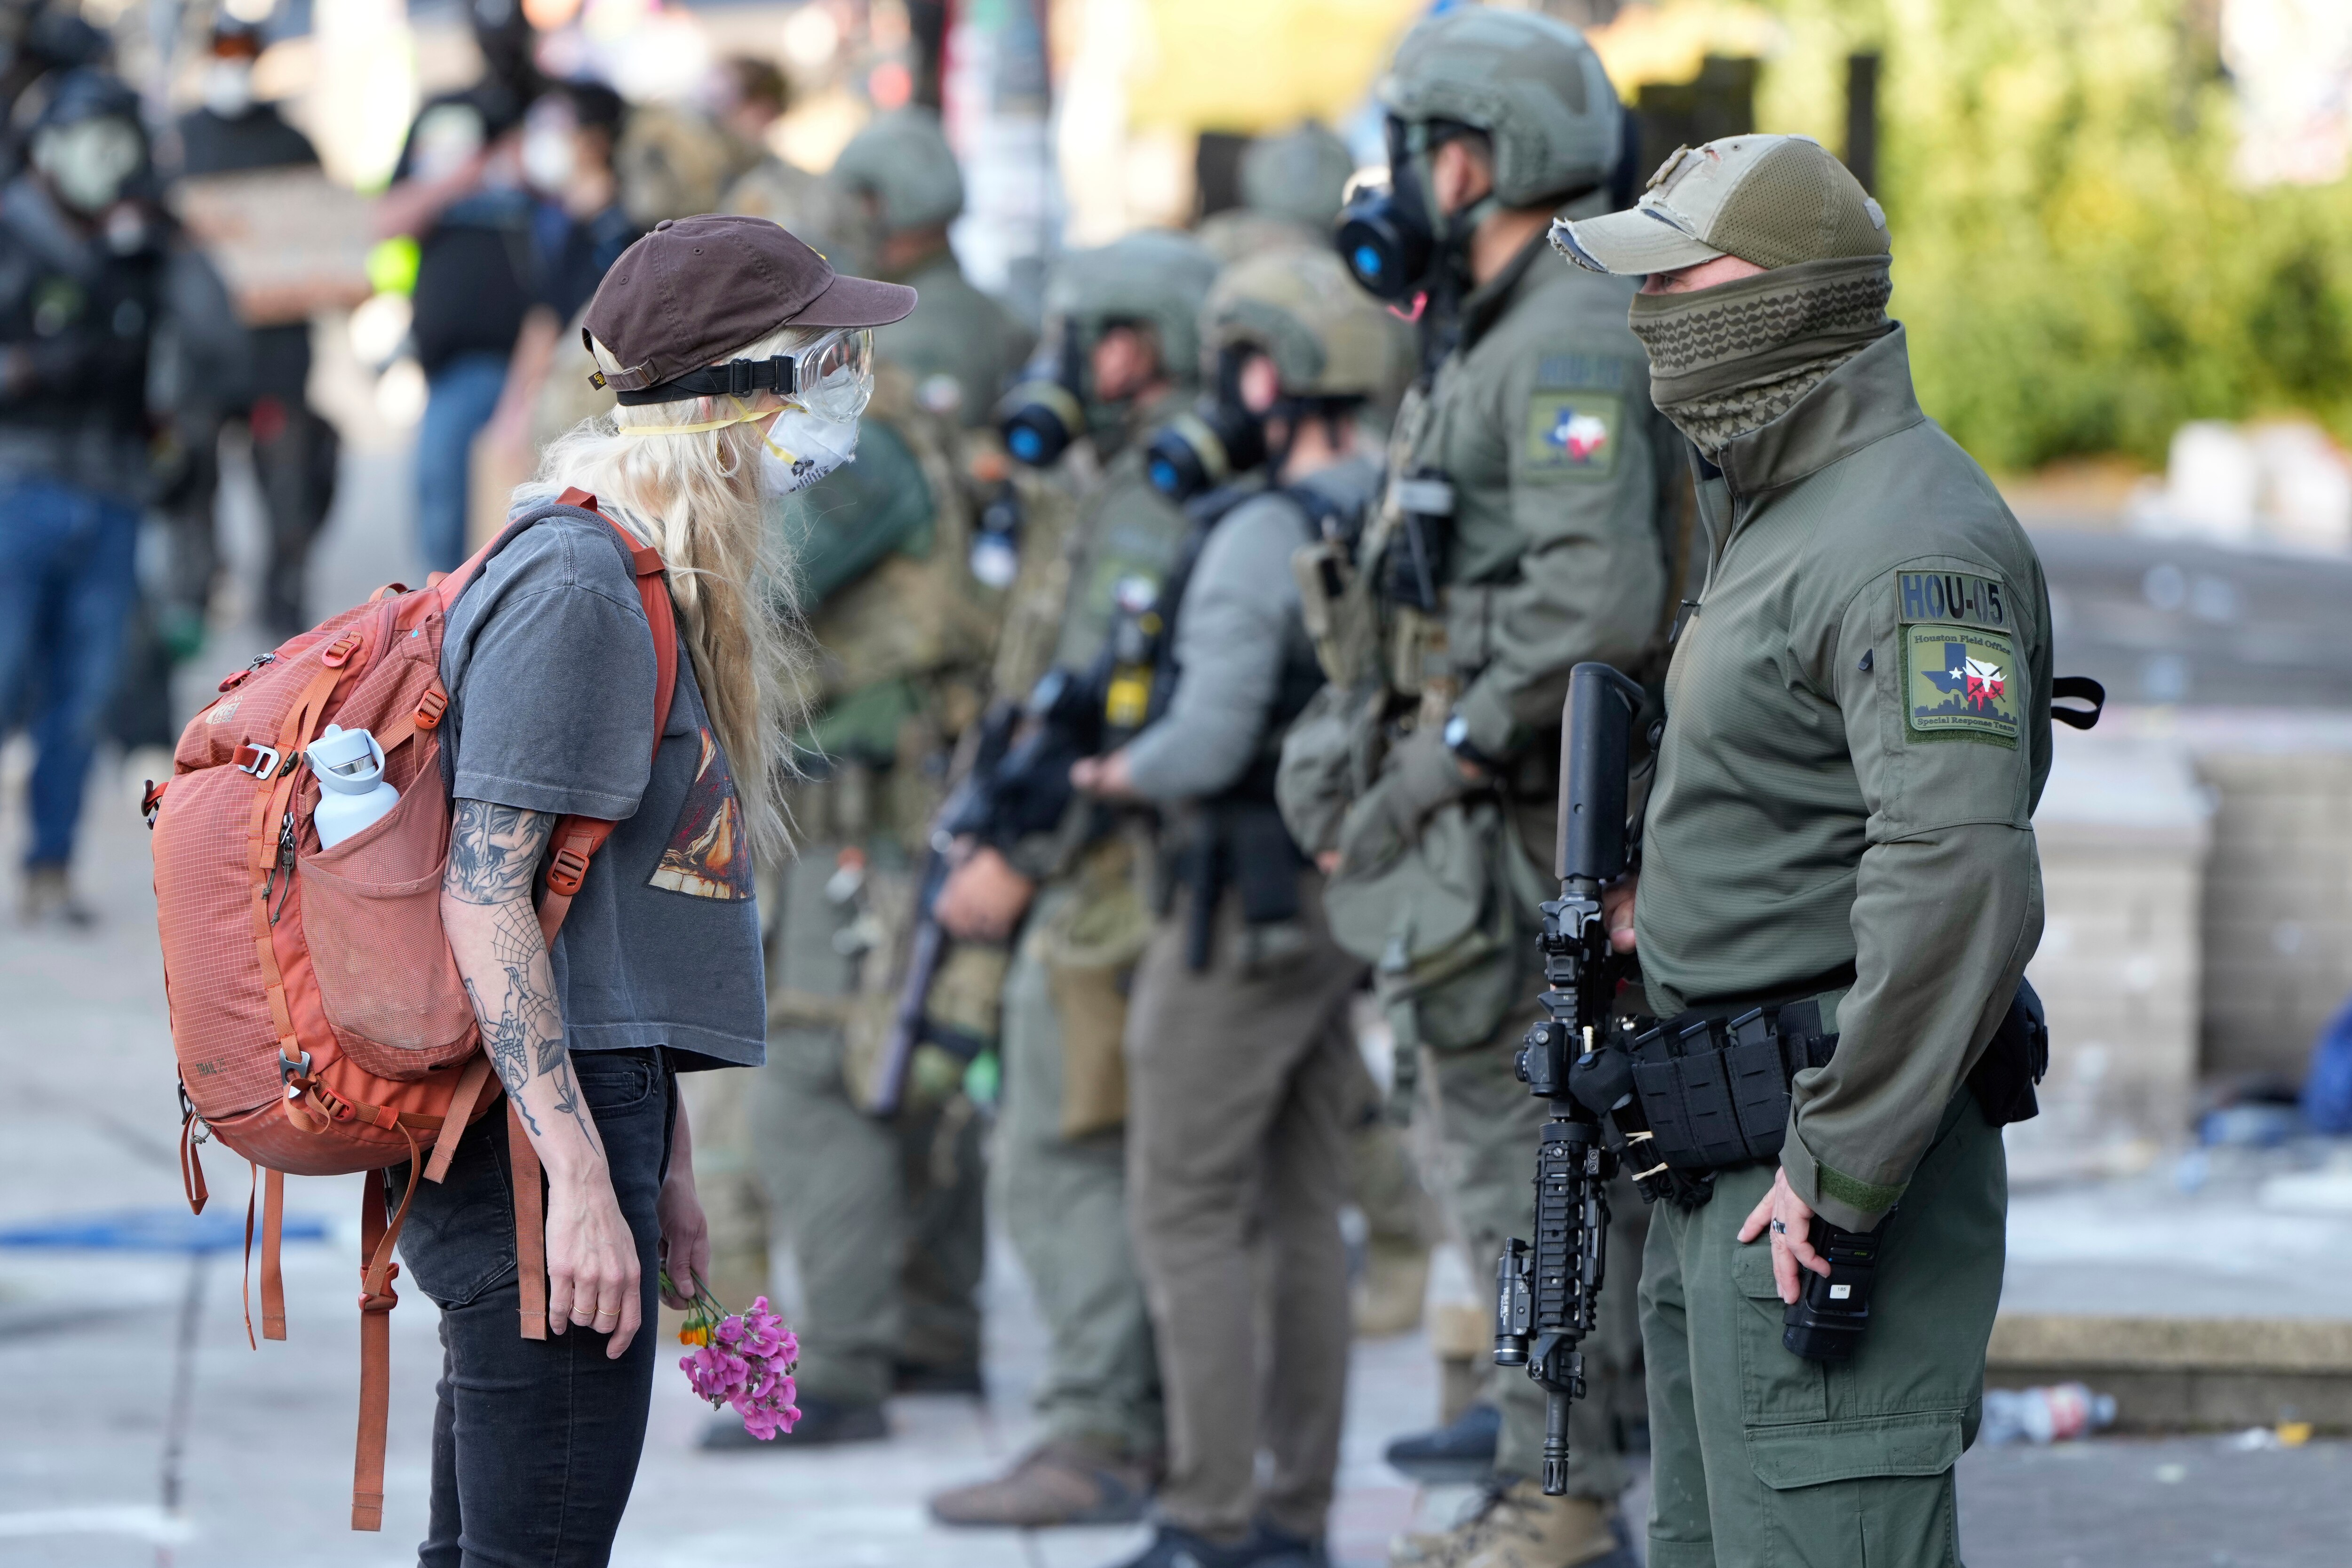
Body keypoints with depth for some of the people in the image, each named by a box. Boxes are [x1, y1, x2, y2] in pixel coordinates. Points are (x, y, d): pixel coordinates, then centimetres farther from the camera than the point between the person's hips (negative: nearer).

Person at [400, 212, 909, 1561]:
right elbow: (483, 897, -20)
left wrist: (665, 1164, 24)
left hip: (593, 1116, 10)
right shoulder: (574, 585, -14)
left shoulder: (659, 588, 17)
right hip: (536, 1143, -10)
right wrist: (580, 1182, -24)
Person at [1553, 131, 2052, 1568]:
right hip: (1717, 1170, 11)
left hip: (1834, 1165, -11)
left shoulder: (1911, 542, -18)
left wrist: (1841, 1168, -27)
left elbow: (1962, 871, -29)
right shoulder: (1778, 508, 17)